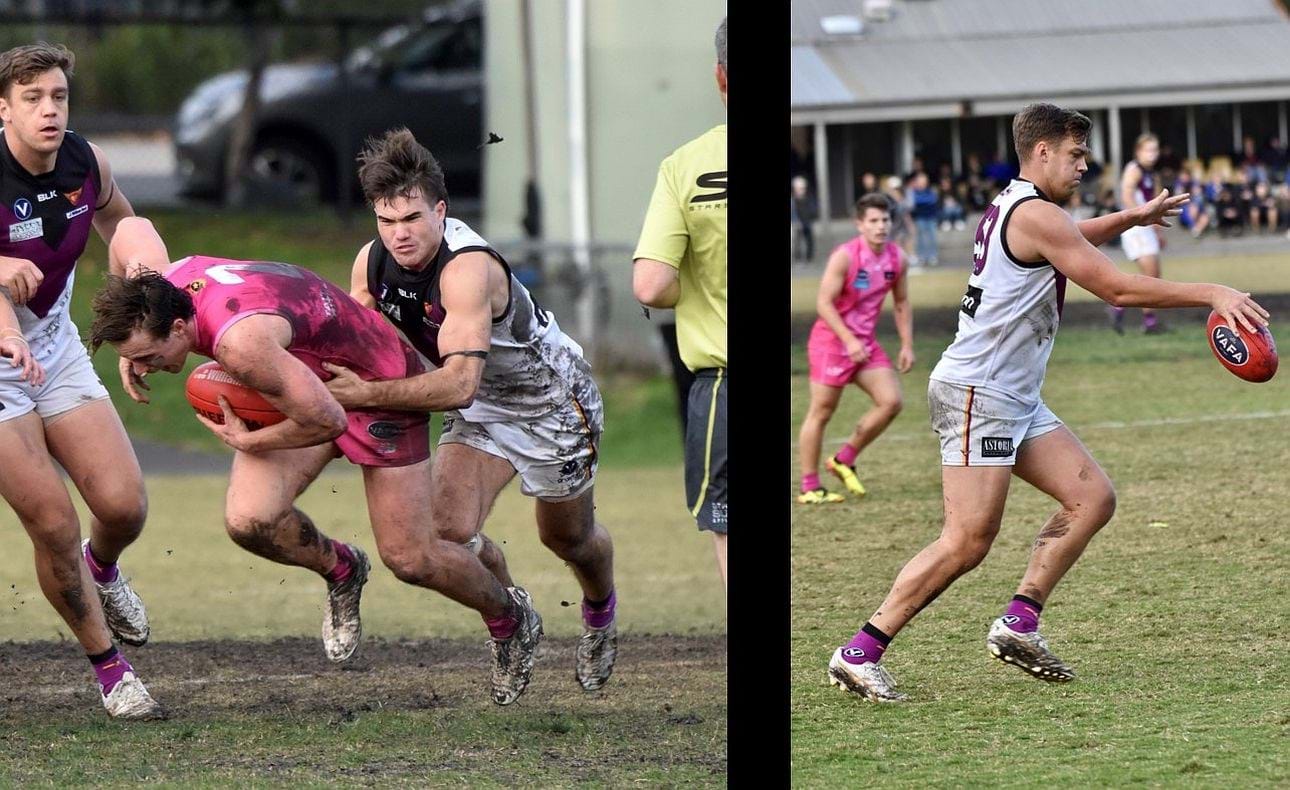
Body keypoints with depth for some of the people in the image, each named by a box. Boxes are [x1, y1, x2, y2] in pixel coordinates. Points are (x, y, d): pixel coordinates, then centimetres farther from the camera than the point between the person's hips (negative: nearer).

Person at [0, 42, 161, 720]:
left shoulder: (86, 162, -5)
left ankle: (102, 568, 34)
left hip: (58, 351, 5)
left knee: (124, 505, -5)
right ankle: (109, 669, 10)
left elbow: (115, 216, 18)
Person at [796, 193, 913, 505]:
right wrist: (849, 340, -25)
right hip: (832, 339, -7)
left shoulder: (897, 258, 2)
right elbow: (824, 302, -19)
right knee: (821, 411, -2)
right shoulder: (845, 256, -18)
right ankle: (809, 487, 4)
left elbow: (901, 303, 15)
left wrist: (907, 344, 8)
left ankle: (844, 461, 11)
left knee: (891, 402, -5)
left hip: (865, 343, 7)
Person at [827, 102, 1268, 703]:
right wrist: (1211, 294, -16)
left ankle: (1019, 624, 3)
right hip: (976, 395, -11)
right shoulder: (1036, 215, -15)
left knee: (1093, 498, 3)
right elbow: (1115, 287, -18)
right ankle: (859, 654, -10)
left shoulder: (1012, 208, 17)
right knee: (967, 542, -14)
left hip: (1015, 402, 11)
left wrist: (1130, 218, 39)